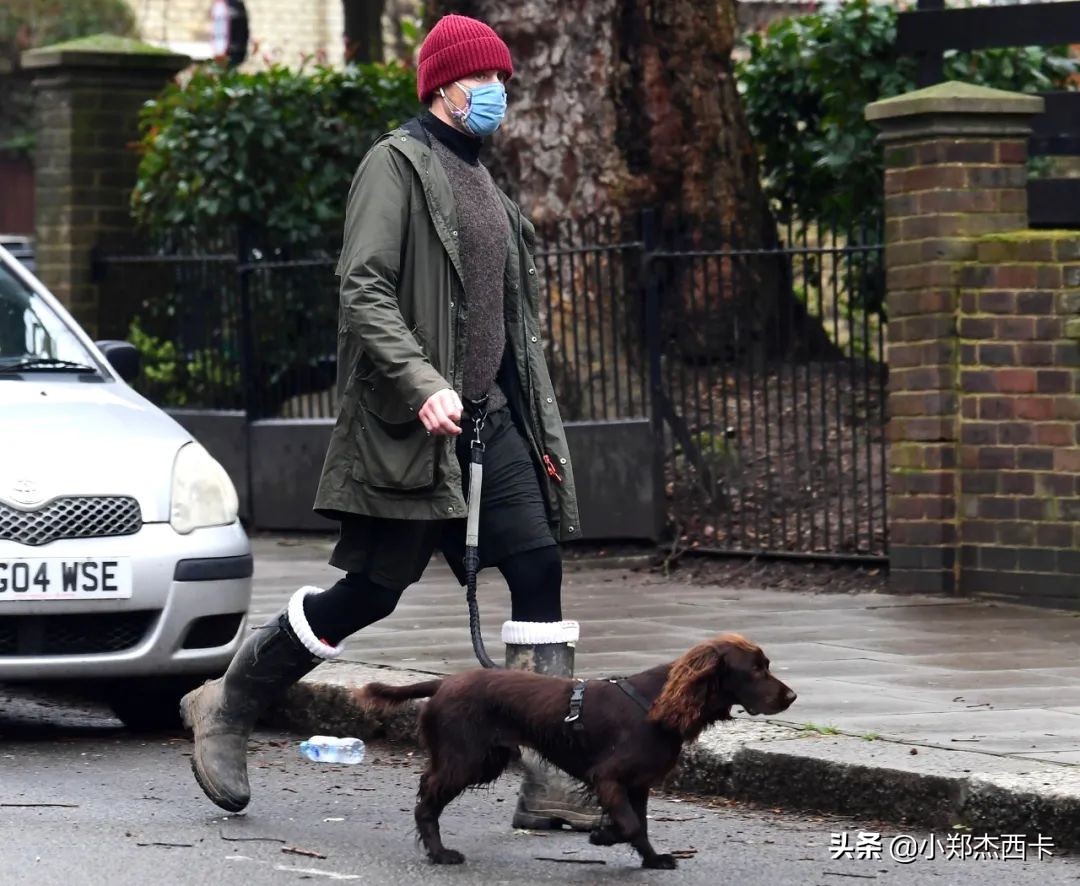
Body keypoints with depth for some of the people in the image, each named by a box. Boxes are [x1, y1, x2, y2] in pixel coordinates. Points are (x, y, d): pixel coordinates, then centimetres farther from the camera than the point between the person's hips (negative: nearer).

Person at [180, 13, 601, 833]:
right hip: (409, 427, -8)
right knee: (372, 592, -1)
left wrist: (543, 428, 21)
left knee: (539, 574, -7)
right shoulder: (398, 166, -6)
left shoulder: (481, 181, 20)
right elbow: (365, 289, -18)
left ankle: (551, 783, -10)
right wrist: (423, 385, -29)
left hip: (489, 418, 8)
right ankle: (227, 708, 20)